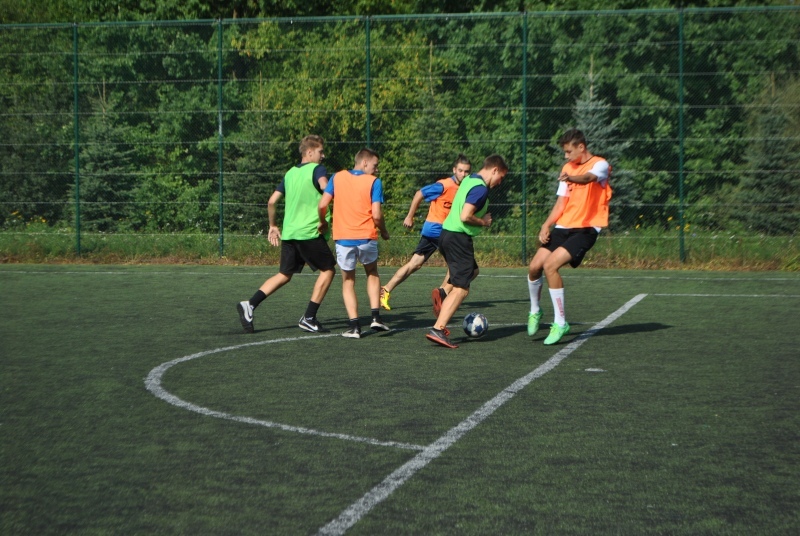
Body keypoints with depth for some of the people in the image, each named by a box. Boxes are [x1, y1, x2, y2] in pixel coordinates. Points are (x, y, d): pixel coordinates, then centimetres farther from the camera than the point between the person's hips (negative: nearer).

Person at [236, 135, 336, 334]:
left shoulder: (290, 173, 16)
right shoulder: (317, 169, -4)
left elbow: (272, 201, 15)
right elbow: (326, 188, -25)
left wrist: (273, 226, 26)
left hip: (288, 233, 7)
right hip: (309, 233, -7)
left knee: (284, 275, 15)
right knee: (328, 270, 8)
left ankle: (250, 304, 0)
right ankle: (309, 318, 5)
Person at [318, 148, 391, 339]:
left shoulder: (337, 177, 6)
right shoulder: (374, 182, -2)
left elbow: (322, 204, 0)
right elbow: (376, 214, -9)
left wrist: (322, 222, 19)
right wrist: (383, 231, 8)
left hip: (343, 238, 1)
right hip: (366, 237, -1)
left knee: (348, 281, 13)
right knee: (372, 274, 23)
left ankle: (354, 325, 1)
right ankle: (376, 317, 10)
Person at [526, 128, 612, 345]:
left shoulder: (600, 165, -6)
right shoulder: (567, 168, 15)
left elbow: (588, 177, -30)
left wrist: (572, 178, -52)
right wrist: (546, 225, 1)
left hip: (586, 229, -7)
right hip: (564, 227, 7)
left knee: (550, 265, -23)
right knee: (534, 267, -5)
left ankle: (560, 323, -12)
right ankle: (535, 311, 23)